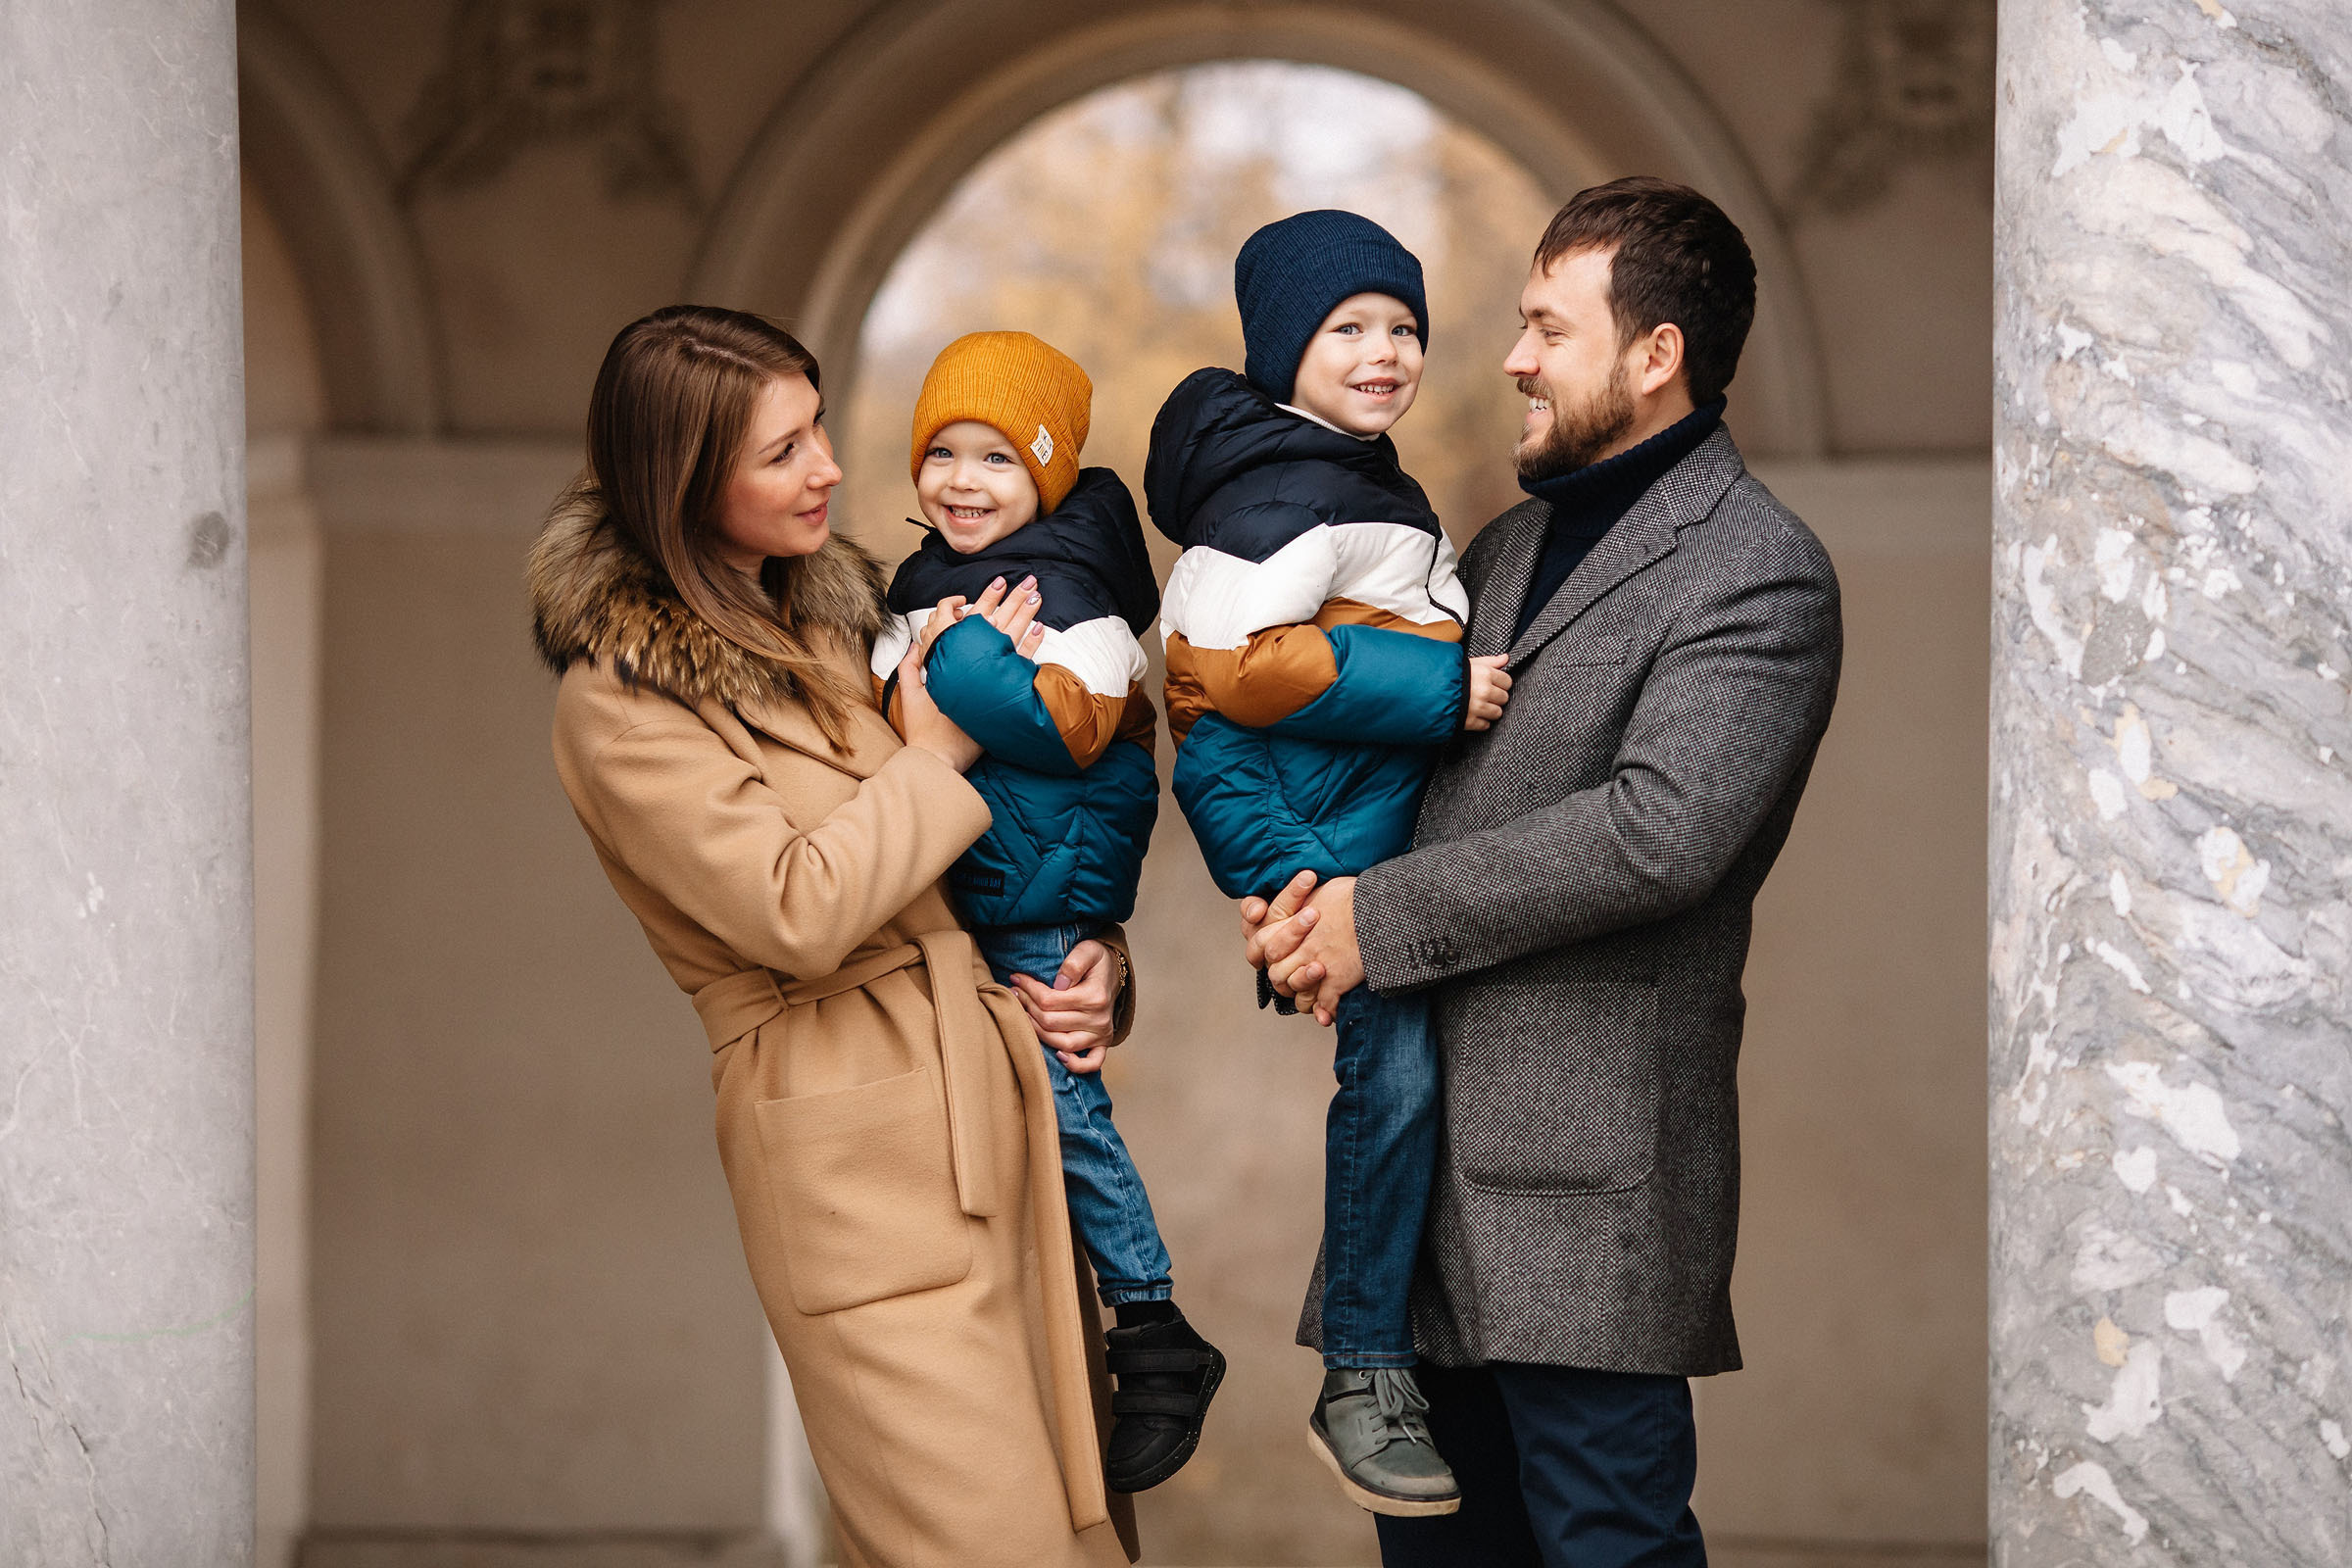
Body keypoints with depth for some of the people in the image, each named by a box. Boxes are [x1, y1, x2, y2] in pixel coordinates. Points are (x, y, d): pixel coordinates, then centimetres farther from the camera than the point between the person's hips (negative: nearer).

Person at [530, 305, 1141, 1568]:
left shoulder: (833, 610, 15)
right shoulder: (619, 704, -9)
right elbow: (797, 912, -19)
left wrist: (1088, 954, 6)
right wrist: (934, 755, -6)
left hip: (1004, 1129, 8)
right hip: (857, 1168, -8)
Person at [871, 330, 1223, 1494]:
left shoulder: (1072, 588, -13)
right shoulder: (920, 587, 12)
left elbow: (1075, 727, -24)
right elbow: (877, 716, 9)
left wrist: (969, 661, -22)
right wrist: (933, 659, -7)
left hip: (1050, 896, -8)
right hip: (953, 895, 8)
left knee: (1065, 1104, -9)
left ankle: (1156, 1341, 2)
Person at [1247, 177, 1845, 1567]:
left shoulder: (1758, 572, -8)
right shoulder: (1512, 545, 21)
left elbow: (1660, 828, -20)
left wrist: (1383, 917, -15)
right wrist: (1304, 898, 2)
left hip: (1589, 1177, -9)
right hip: (1432, 1137, 9)